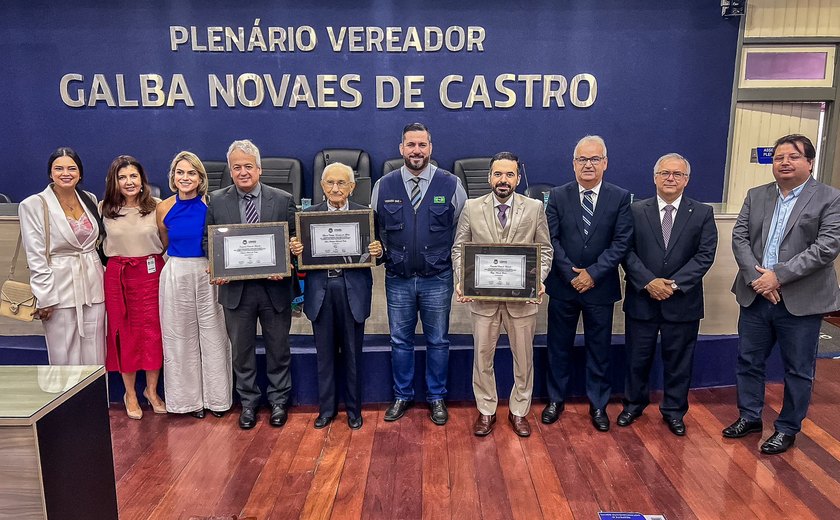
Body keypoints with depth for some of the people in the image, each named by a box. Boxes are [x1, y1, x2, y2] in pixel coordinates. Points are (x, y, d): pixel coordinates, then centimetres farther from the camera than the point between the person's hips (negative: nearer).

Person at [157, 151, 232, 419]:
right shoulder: (164, 208, 0)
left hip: (208, 273, -1)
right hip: (176, 275, 2)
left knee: (213, 334, 5)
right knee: (181, 337, 9)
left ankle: (216, 396, 21)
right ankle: (190, 397, 24)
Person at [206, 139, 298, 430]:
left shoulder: (283, 200, -1)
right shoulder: (217, 201, 2)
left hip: (275, 287, -1)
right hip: (235, 288, 1)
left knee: (278, 349, 12)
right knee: (241, 351, 13)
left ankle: (278, 401, 30)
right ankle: (248, 403, 31)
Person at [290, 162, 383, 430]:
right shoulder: (309, 214, 5)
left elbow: (375, 252, 2)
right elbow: (302, 253, 4)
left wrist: (377, 252, -20)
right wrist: (296, 250, -17)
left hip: (353, 290, -1)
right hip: (320, 290, 1)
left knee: (352, 353, 10)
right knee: (325, 353, 12)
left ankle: (354, 409, 26)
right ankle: (326, 407, 28)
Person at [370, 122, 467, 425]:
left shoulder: (451, 185, -4)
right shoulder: (383, 186, 0)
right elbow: (374, 230, 11)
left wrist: (456, 265, 0)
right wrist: (384, 256, 2)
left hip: (437, 279, -1)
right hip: (397, 279, 1)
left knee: (438, 341, 10)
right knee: (400, 341, 12)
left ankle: (436, 397, 27)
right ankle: (402, 396, 30)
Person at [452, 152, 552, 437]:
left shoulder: (535, 208, 0)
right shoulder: (472, 208, 0)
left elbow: (545, 250, 3)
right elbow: (458, 249, 2)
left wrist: (539, 281, -12)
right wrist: (461, 281, -12)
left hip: (523, 296, 0)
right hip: (483, 296, 0)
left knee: (523, 357, 12)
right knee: (482, 357, 10)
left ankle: (519, 411, 31)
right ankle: (486, 411, 28)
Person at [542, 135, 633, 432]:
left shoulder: (620, 198, -1)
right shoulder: (558, 196, 1)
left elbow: (621, 243, -7)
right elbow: (551, 240, -5)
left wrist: (592, 273, -15)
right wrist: (571, 274, -14)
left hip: (600, 287, 0)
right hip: (563, 285, 1)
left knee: (599, 349, 11)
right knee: (559, 346, 12)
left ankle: (598, 405, 26)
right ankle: (556, 399, 28)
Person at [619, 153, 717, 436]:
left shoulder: (702, 214, 2)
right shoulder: (636, 210, 1)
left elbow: (705, 256, -6)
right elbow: (627, 251, -5)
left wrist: (675, 284, -16)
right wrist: (648, 282, -17)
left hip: (683, 301, 0)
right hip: (641, 299, 0)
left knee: (678, 360, 12)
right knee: (637, 357, 12)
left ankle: (674, 411, 30)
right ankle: (634, 403, 32)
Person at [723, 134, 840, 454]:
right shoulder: (756, 196, 8)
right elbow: (739, 238, 2)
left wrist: (778, 275, -20)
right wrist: (756, 276, -13)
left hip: (801, 301, -4)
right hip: (755, 296, 4)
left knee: (798, 370, 9)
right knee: (748, 361, 14)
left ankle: (788, 428, 26)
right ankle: (749, 417, 32)